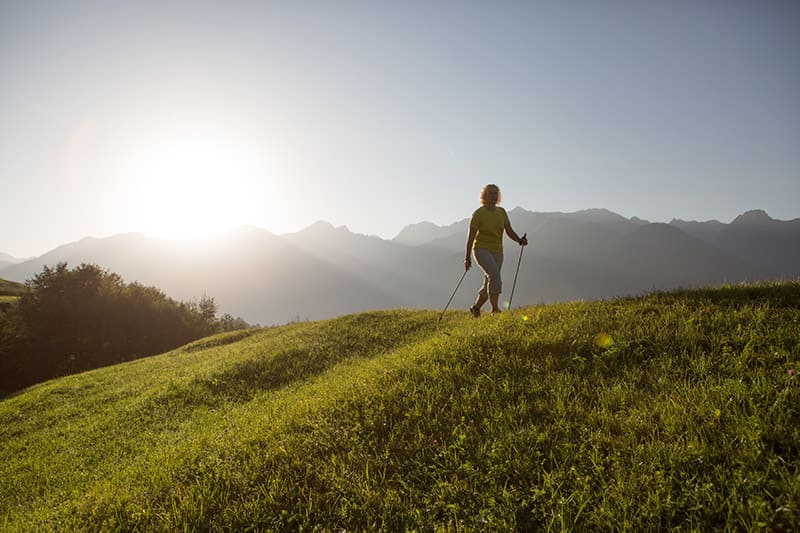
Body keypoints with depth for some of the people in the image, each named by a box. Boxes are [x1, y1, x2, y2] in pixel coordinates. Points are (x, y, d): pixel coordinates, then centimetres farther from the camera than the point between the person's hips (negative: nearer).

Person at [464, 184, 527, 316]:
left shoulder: (501, 212, 8)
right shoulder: (478, 213, -8)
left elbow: (509, 231, 6)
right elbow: (471, 235, -9)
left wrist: (519, 240, -15)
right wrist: (467, 258, -12)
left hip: (497, 251, 6)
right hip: (481, 249, -6)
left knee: (489, 285, 8)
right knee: (494, 275, -27)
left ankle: (475, 308, 28)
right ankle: (495, 309, -24)